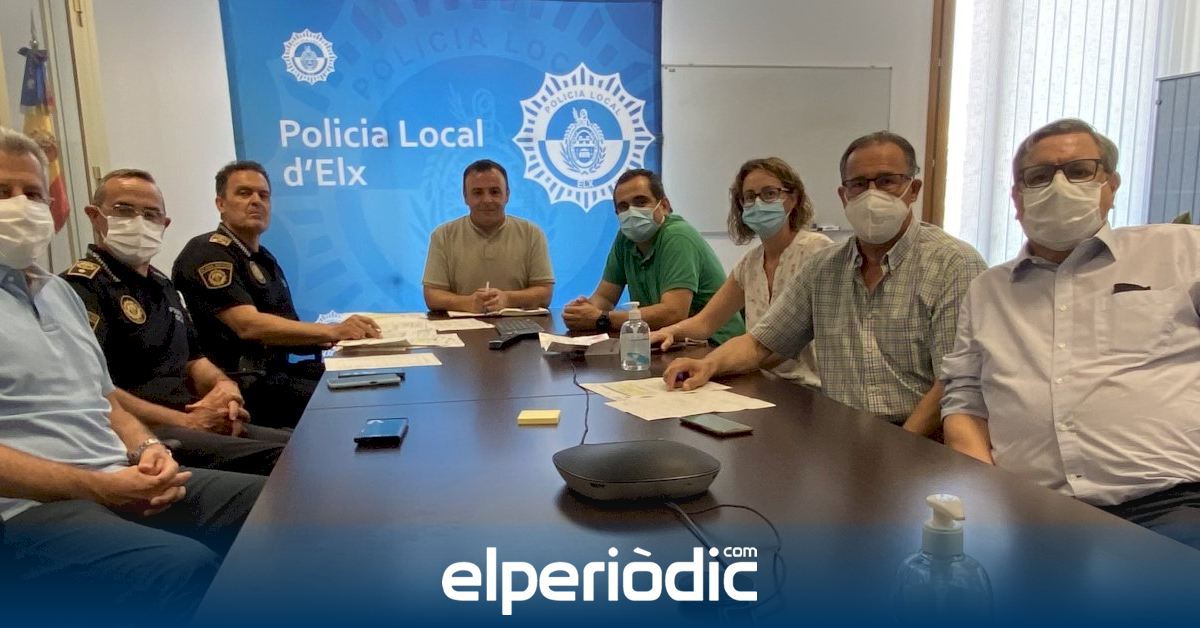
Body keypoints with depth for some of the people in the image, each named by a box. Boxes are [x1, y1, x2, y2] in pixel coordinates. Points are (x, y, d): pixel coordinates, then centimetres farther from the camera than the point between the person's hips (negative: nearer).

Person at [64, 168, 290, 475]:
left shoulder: (162, 285, 22)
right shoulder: (83, 286, -7)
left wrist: (224, 386, 2)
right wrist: (187, 422, -16)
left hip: (205, 424, 9)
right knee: (280, 459, -28)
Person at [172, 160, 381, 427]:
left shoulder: (263, 258, 19)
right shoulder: (208, 253, -8)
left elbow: (285, 333, 12)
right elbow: (248, 325, -22)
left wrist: (339, 337, -6)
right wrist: (333, 331, -27)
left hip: (274, 373, 8)